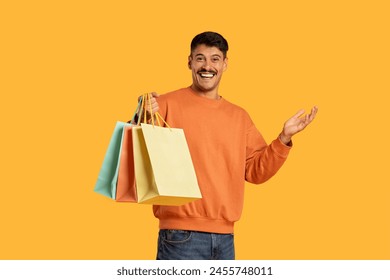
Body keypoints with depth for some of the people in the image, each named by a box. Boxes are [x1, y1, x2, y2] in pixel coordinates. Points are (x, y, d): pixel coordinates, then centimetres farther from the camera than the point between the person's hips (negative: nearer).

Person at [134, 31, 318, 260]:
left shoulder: (239, 117, 14)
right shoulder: (167, 104, -2)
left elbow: (256, 171, 14)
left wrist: (284, 139, 3)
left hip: (225, 237, 6)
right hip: (182, 235, -5)